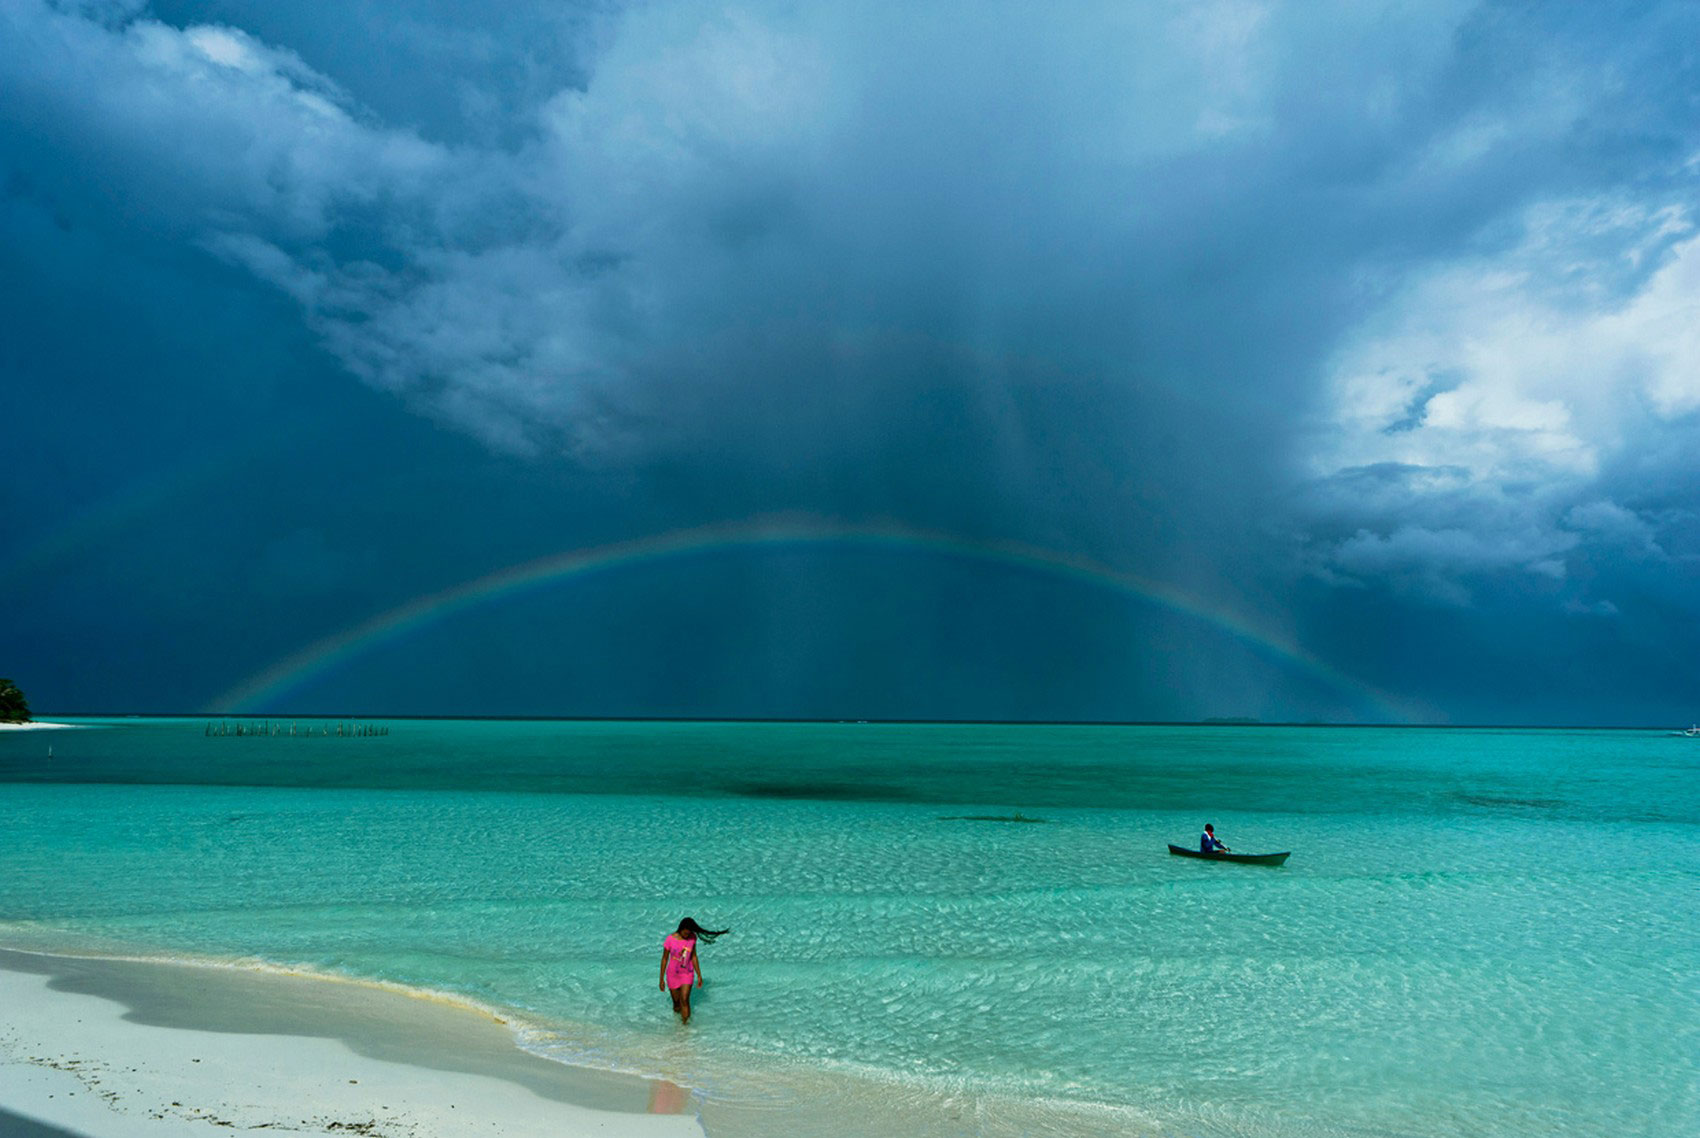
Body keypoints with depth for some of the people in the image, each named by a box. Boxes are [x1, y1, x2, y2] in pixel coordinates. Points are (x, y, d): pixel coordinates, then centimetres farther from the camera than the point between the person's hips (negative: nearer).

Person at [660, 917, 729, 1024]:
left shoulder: (693, 938, -10)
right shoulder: (670, 940, -18)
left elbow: (693, 957, 2)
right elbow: (664, 959, -8)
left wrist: (699, 975, 6)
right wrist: (661, 979, -3)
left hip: (687, 974, 1)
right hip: (673, 975, -1)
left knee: (684, 1000, -14)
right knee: (677, 1003, 9)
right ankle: (677, 1022, 35)